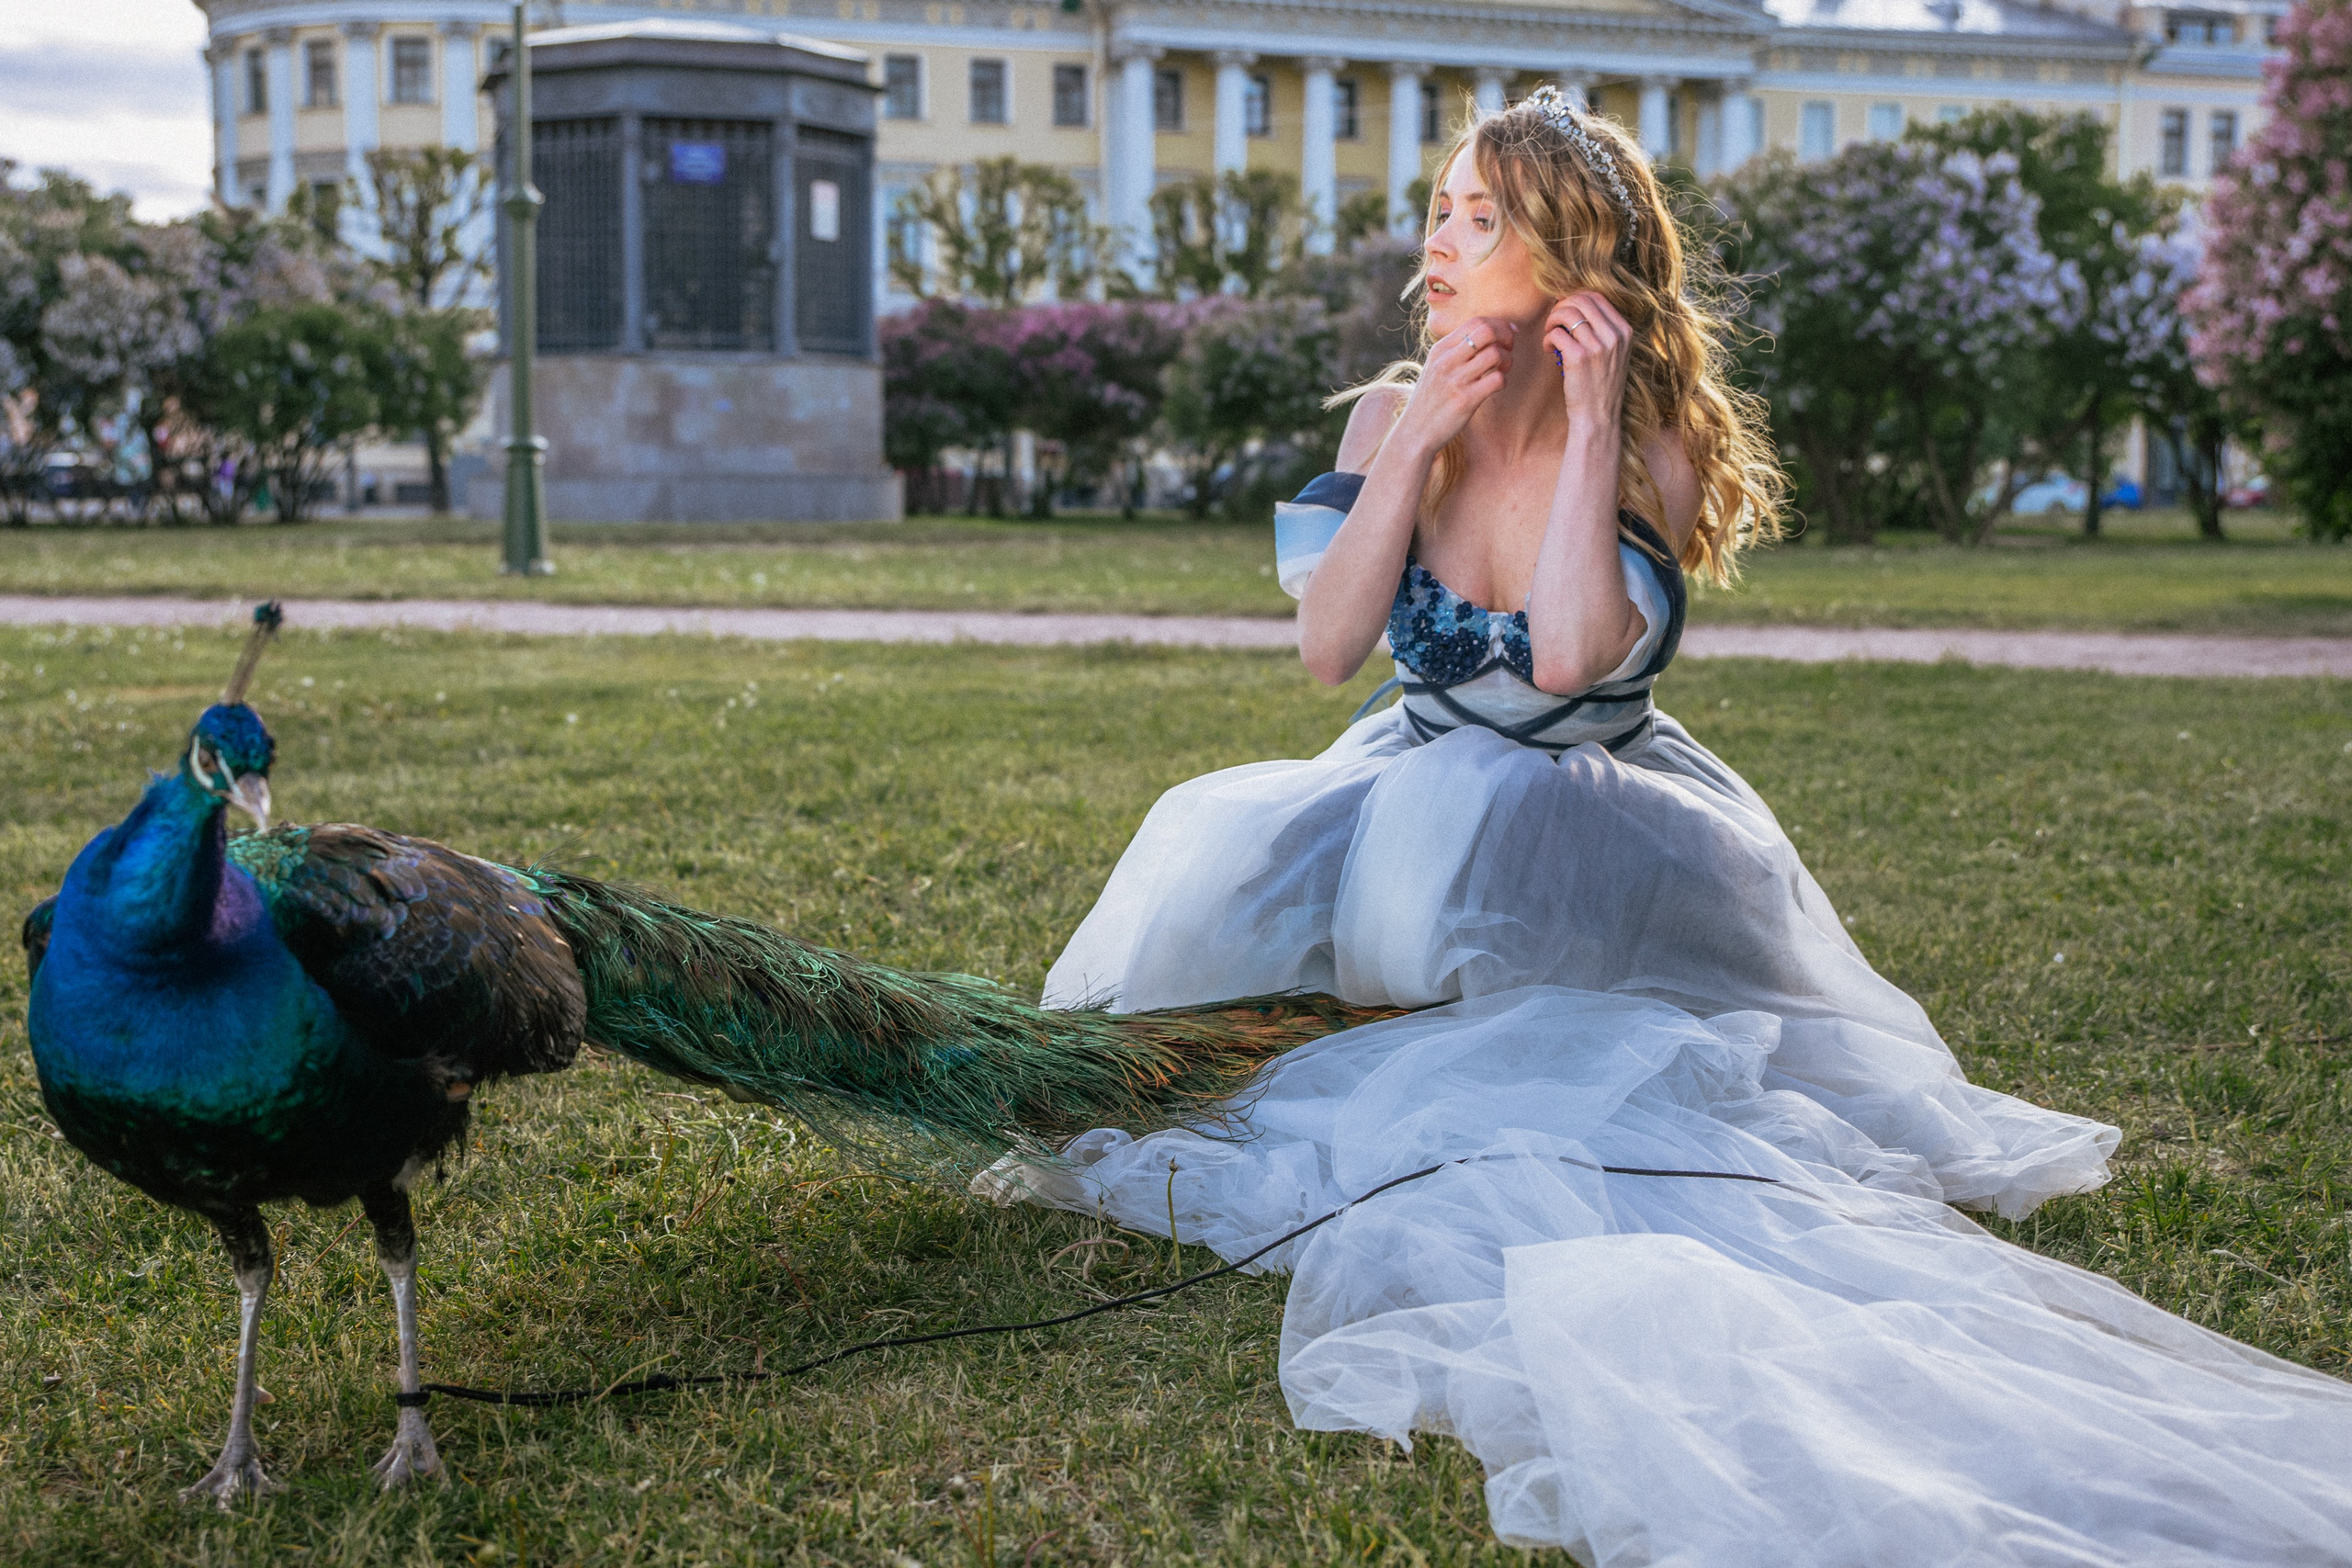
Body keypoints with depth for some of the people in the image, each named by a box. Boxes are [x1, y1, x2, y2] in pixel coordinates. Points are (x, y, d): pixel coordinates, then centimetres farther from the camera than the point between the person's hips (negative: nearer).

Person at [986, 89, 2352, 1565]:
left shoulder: (1657, 444, -10)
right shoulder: (1395, 411, 1)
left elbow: (1571, 656, -29)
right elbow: (1328, 645, -11)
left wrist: (1592, 428, -24)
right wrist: (1422, 441, -16)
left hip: (1593, 836, -4)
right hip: (1412, 802, 4)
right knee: (1229, 857, -23)